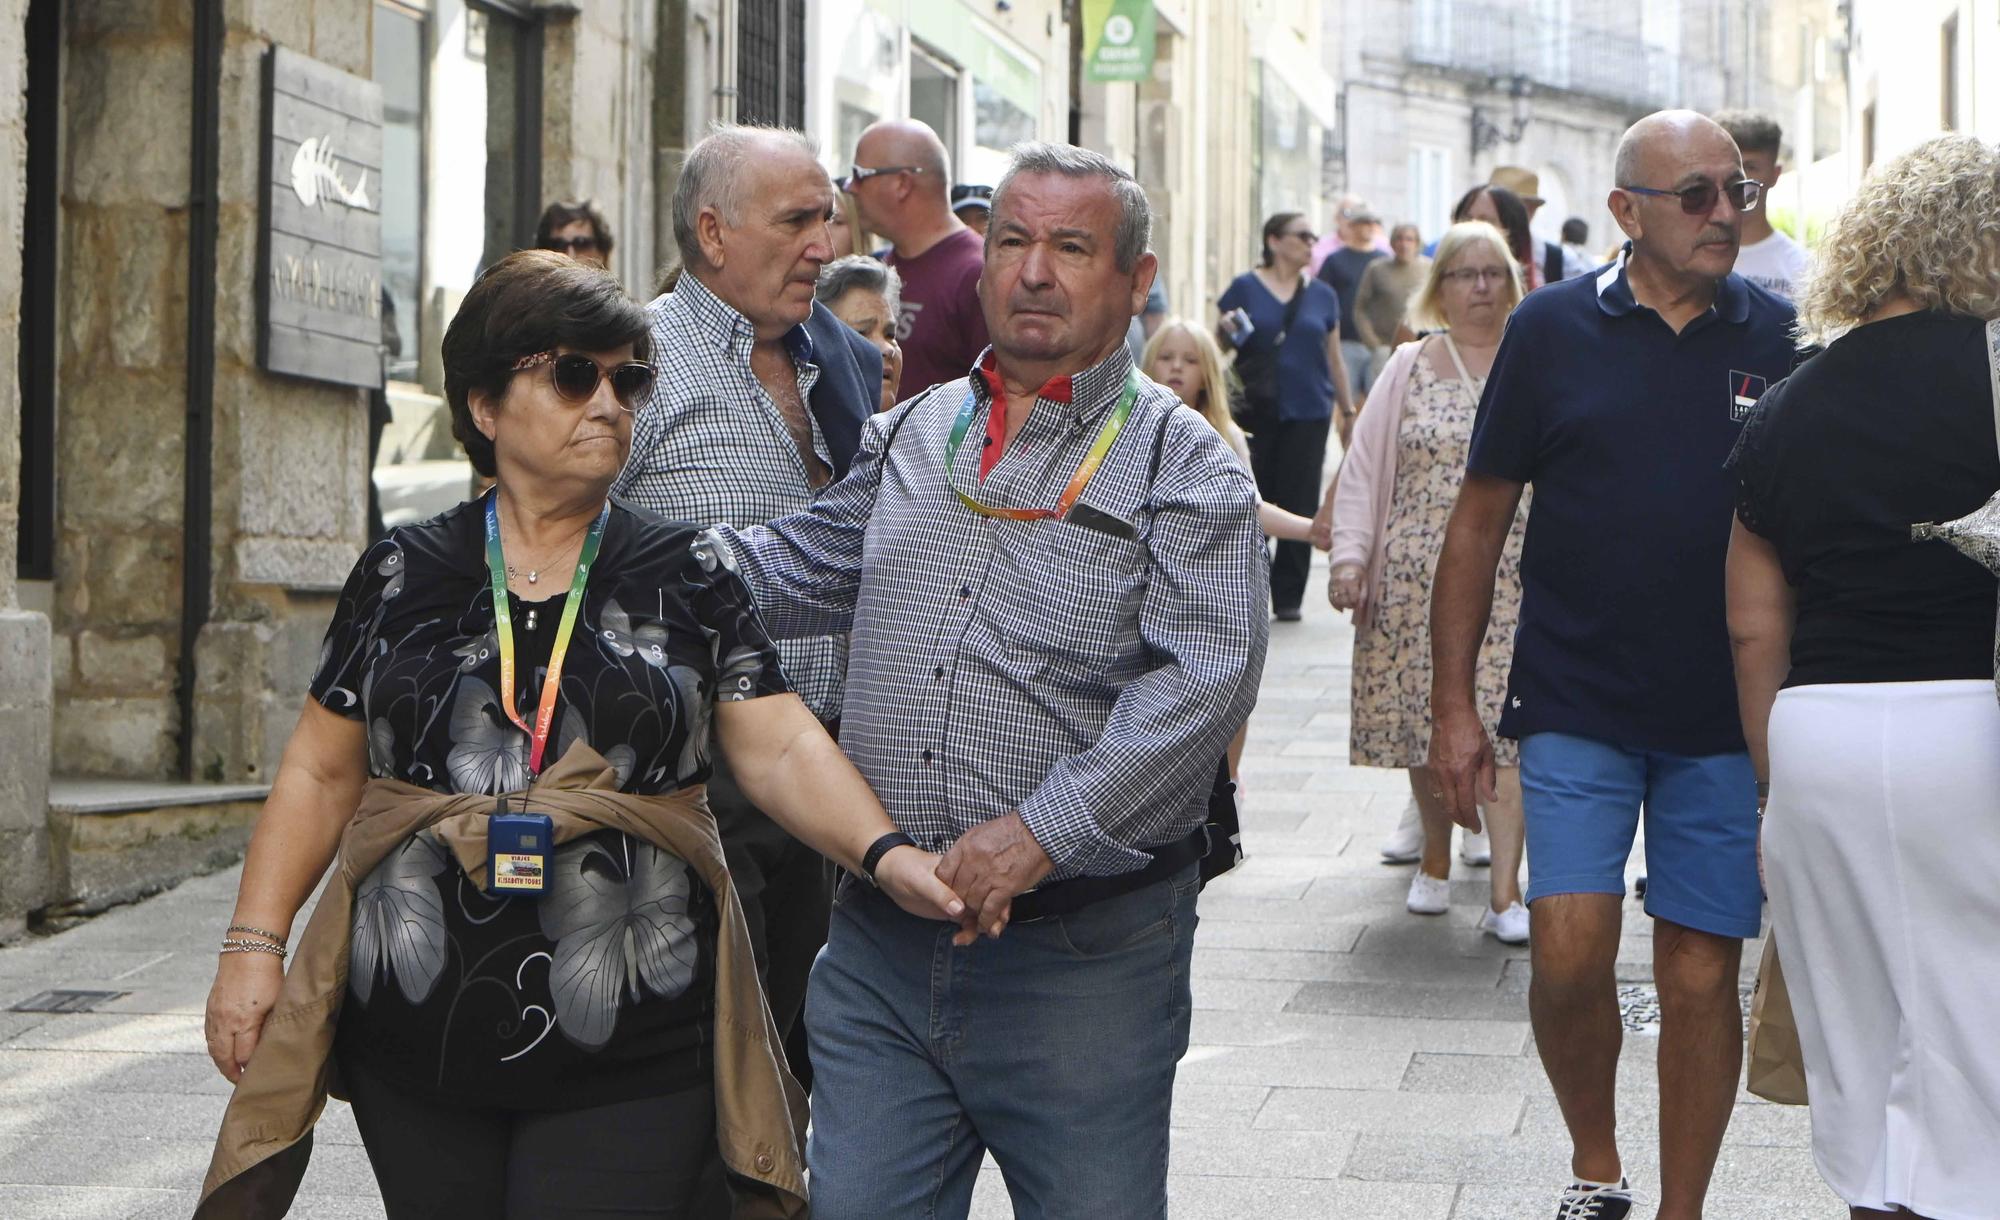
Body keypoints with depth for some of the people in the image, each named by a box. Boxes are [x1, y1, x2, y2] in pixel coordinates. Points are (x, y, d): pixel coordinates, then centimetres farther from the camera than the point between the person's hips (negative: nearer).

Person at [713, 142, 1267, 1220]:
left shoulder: (1185, 466, -4)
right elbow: (804, 568, 27)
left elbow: (1206, 677, -17)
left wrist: (1040, 831, -26)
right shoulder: (911, 434, 14)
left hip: (1083, 955, -4)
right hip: (878, 942, 5)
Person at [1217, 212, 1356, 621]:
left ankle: (1288, 595, 6)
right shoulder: (1245, 288, 3)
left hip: (1308, 411, 2)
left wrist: (1348, 410, 16)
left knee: (1300, 504, -1)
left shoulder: (1322, 294, 12)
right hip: (1256, 411, -2)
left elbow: (1334, 357, 17)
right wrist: (1227, 332, -16)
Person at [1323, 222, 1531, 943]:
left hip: (1509, 578, -1)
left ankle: (1505, 890, -8)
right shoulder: (1409, 369, 8)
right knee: (1425, 722, 6)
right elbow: (1363, 468, 7)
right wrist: (1349, 555, -4)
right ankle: (1435, 858, 29)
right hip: (1416, 576, 2)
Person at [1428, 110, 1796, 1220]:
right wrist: (1454, 701, 0)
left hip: (1726, 716, 1)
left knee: (1701, 970, 4)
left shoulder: (1775, 337, 2)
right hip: (1576, 702, -1)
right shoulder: (1553, 329, -1)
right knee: (1571, 950, -8)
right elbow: (1480, 518, 3)